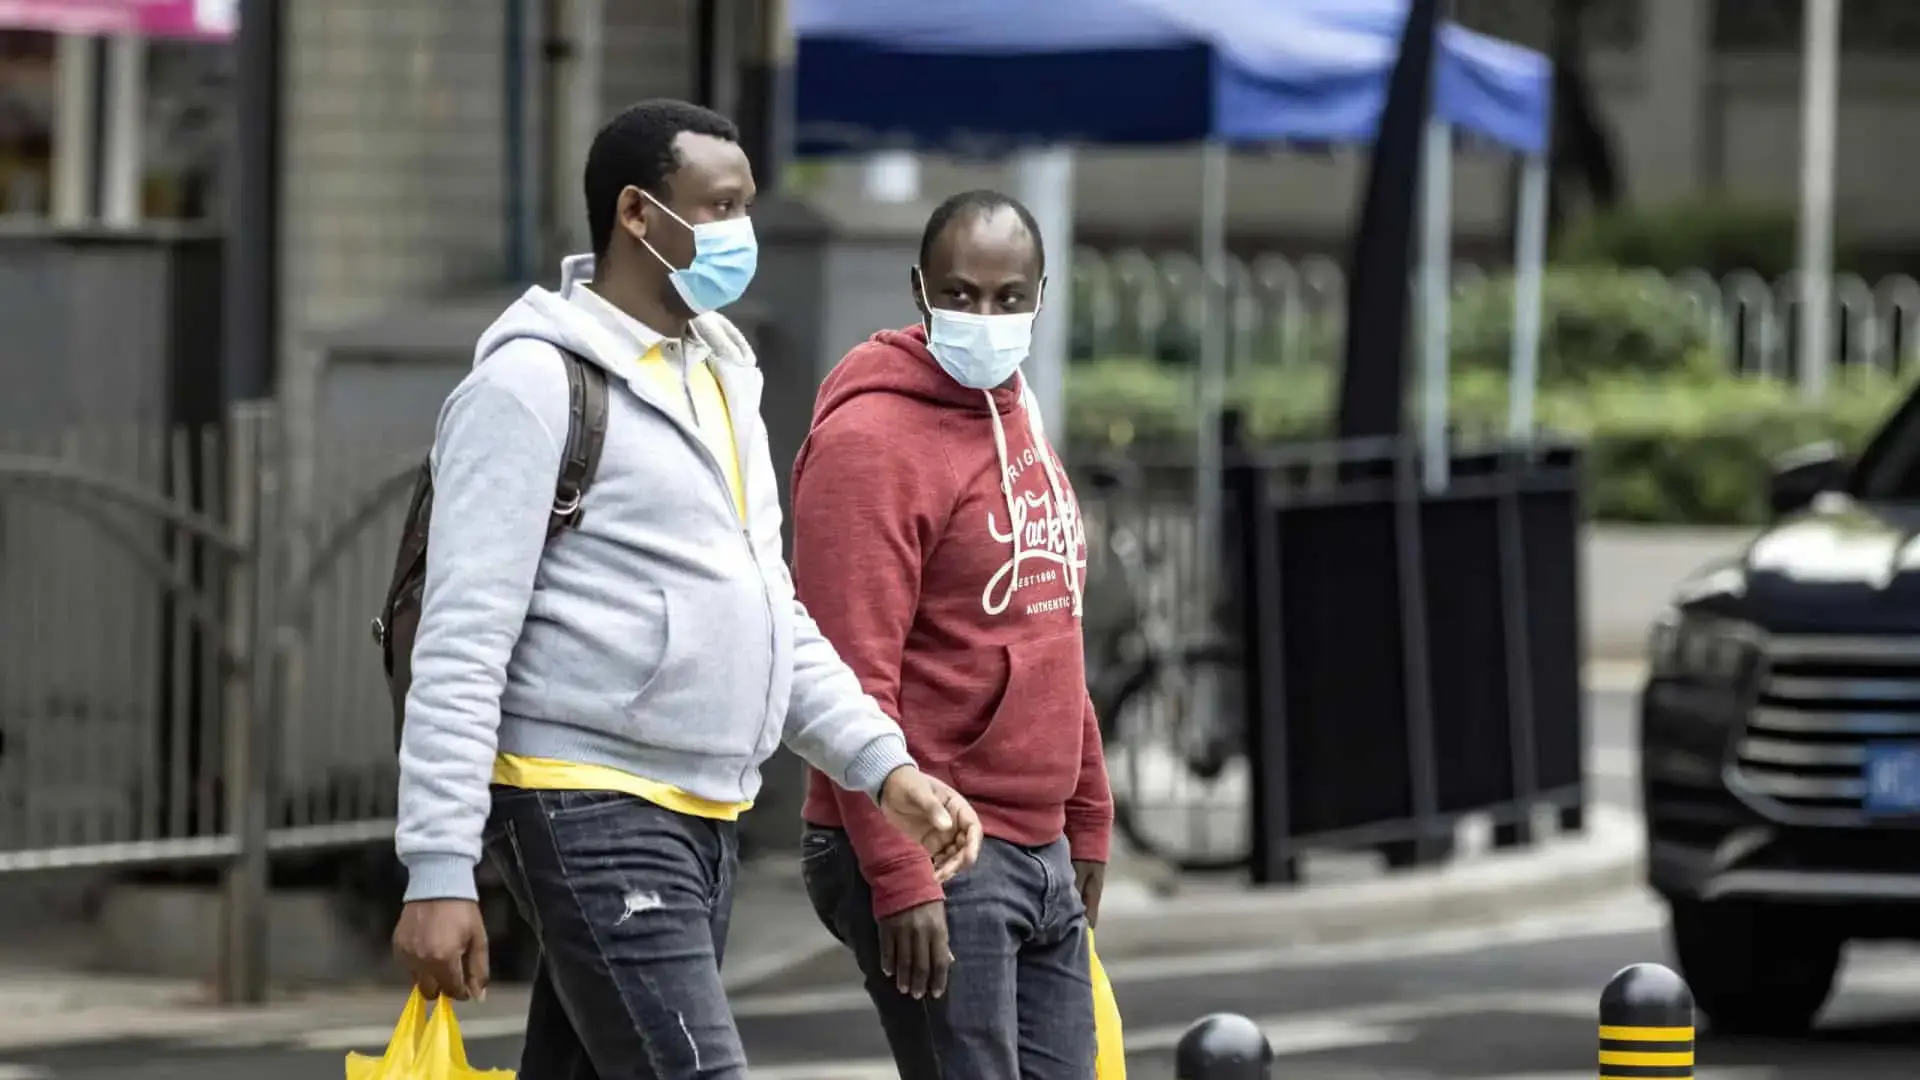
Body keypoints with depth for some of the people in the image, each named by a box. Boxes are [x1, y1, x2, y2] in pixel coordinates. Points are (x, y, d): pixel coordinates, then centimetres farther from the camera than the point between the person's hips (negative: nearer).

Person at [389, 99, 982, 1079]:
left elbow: (774, 617, 23)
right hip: (590, 813, -9)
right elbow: (462, 644, -14)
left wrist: (886, 767, 10)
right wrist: (440, 869, -20)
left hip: (705, 817, 9)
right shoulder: (536, 383, -10)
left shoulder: (719, 380, 17)